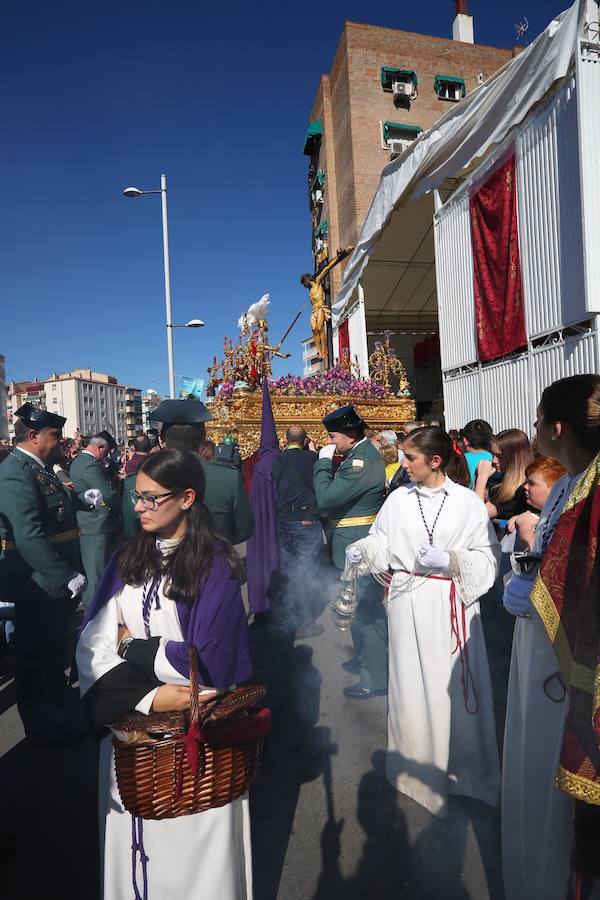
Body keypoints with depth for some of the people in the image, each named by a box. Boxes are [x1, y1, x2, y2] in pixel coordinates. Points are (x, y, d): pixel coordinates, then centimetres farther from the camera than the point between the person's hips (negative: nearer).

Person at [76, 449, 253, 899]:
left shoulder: (215, 565, -15)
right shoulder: (127, 559, -2)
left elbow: (209, 660, -20)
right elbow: (93, 646, -8)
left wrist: (133, 648, -9)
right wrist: (148, 696, -22)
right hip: (132, 723, 4)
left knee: (191, 839, 14)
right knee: (136, 835, 19)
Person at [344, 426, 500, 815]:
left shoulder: (467, 502, -6)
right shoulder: (399, 498, 0)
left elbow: (488, 557, -4)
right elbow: (381, 541, 7)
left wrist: (449, 559, -17)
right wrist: (360, 551, -12)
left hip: (452, 605, -1)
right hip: (408, 605, 2)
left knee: (455, 686, 8)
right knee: (413, 684, 9)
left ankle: (463, 767, 33)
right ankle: (421, 767, 31)